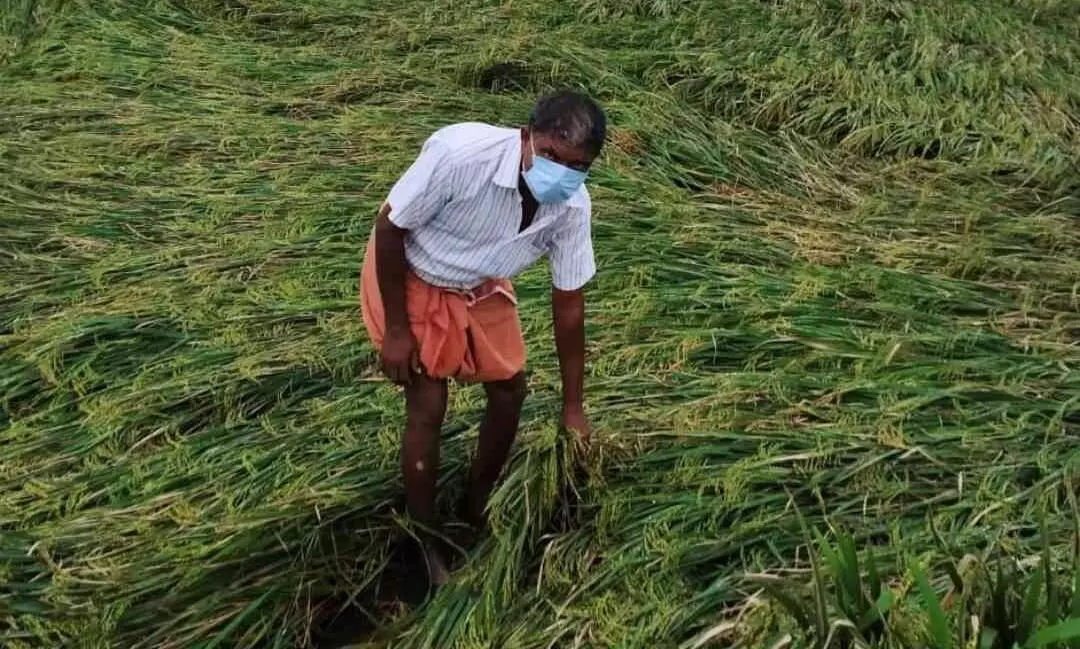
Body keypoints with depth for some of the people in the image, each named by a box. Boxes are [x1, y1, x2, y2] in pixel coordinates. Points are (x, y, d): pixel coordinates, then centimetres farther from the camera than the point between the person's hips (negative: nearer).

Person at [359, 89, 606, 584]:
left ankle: (477, 506, 33)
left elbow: (568, 305, -10)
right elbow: (389, 228, -25)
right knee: (428, 408, -6)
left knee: (509, 390, 7)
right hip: (410, 276, -5)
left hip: (480, 284, 5)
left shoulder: (572, 207, -24)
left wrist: (572, 406, -3)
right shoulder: (461, 153, -39)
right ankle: (424, 543, 14)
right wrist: (396, 329, -19)